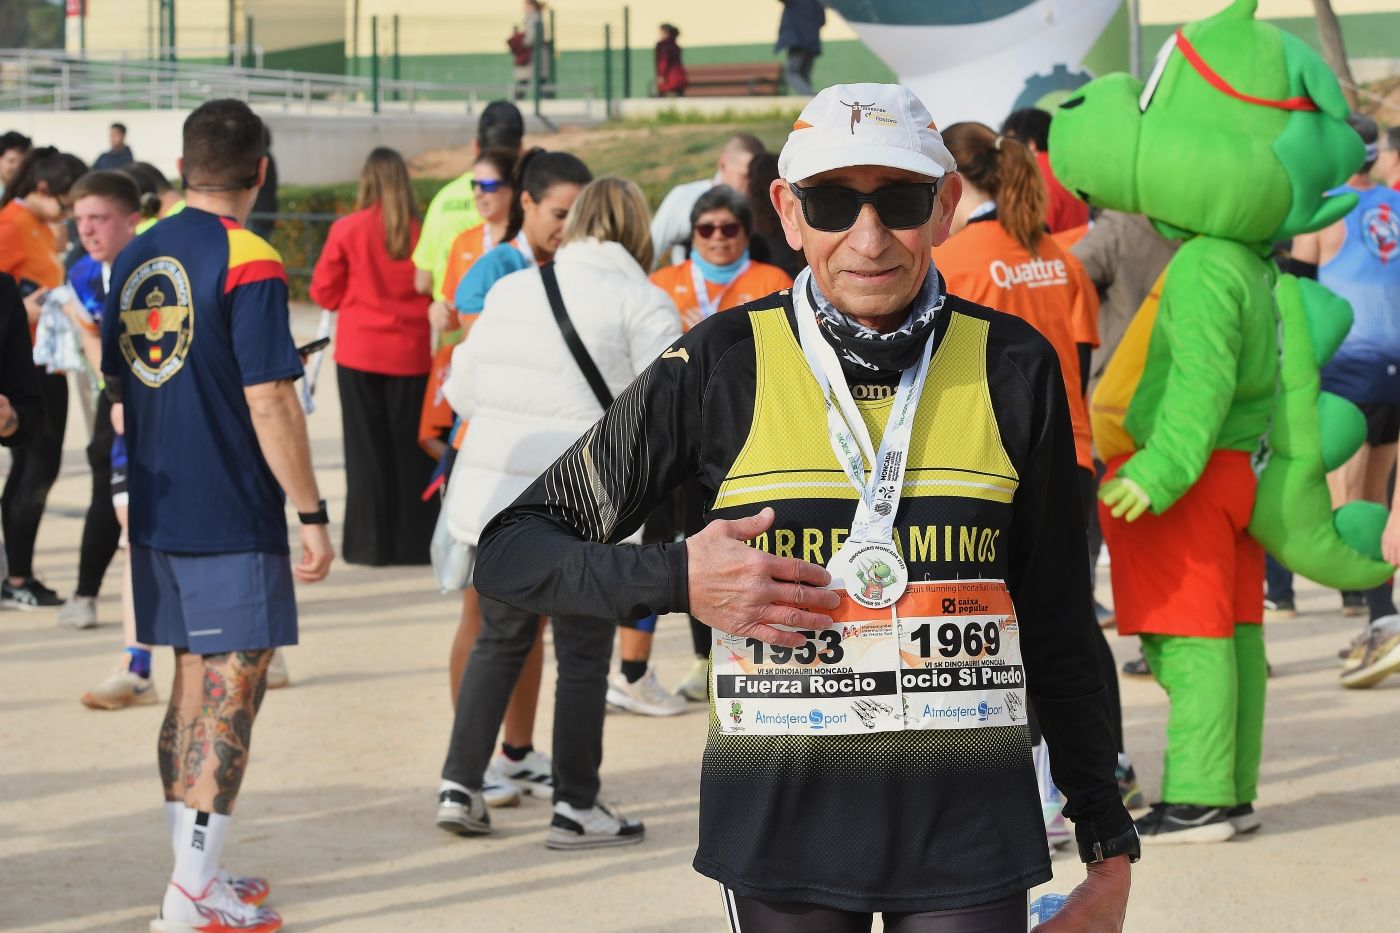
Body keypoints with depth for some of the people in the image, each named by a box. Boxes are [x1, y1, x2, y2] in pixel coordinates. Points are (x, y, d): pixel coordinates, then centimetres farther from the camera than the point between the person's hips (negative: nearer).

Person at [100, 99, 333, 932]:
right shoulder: (248, 263, -14)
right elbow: (269, 402, -18)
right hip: (235, 520, -7)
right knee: (232, 693, -2)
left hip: (159, 514, 7)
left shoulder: (136, 258, 9)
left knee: (194, 688, 15)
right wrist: (313, 514, -13)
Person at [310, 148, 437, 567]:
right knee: (410, 446, 9)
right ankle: (414, 542, 11)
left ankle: (370, 543, 6)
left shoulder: (347, 230, -9)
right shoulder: (422, 231, -8)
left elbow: (324, 292, -1)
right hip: (410, 354, 1)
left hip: (359, 352, -1)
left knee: (366, 448, 6)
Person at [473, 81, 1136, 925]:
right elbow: (509, 553, 1)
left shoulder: (1011, 367, 2)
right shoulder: (723, 366, -2)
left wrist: (1110, 849, 11)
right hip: (781, 820, -1)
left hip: (968, 831, 1)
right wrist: (677, 580, -14)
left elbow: (1059, 630, 11)